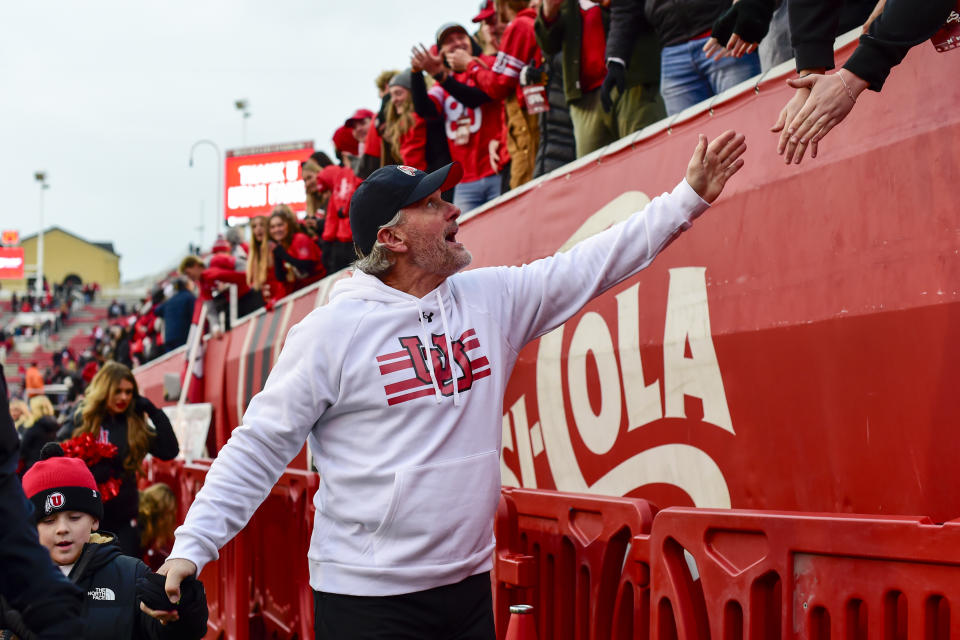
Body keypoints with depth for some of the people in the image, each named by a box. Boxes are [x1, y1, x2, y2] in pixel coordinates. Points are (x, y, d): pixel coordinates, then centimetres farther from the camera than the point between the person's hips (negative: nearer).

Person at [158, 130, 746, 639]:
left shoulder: (492, 299, 5)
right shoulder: (332, 331, -10)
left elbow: (592, 265, 8)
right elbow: (259, 448, -7)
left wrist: (691, 196, 5)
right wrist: (191, 548, -12)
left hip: (468, 584, 5)